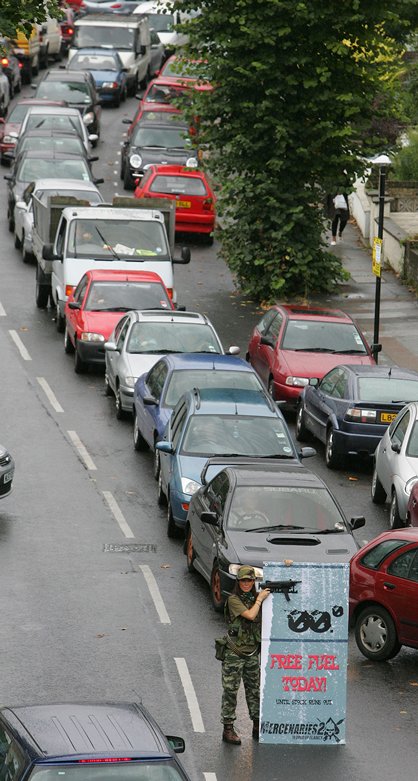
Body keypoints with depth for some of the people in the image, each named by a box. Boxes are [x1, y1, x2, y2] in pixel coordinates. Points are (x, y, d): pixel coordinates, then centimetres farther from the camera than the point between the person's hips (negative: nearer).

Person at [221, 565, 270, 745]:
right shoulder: (233, 600, -10)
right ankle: (228, 729, 5)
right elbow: (250, 615, -20)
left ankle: (257, 727, 20)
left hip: (253, 653, 6)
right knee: (230, 691, 0)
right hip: (234, 654, -6)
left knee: (254, 690, 12)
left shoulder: (256, 597, 8)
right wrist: (260, 599, -10)